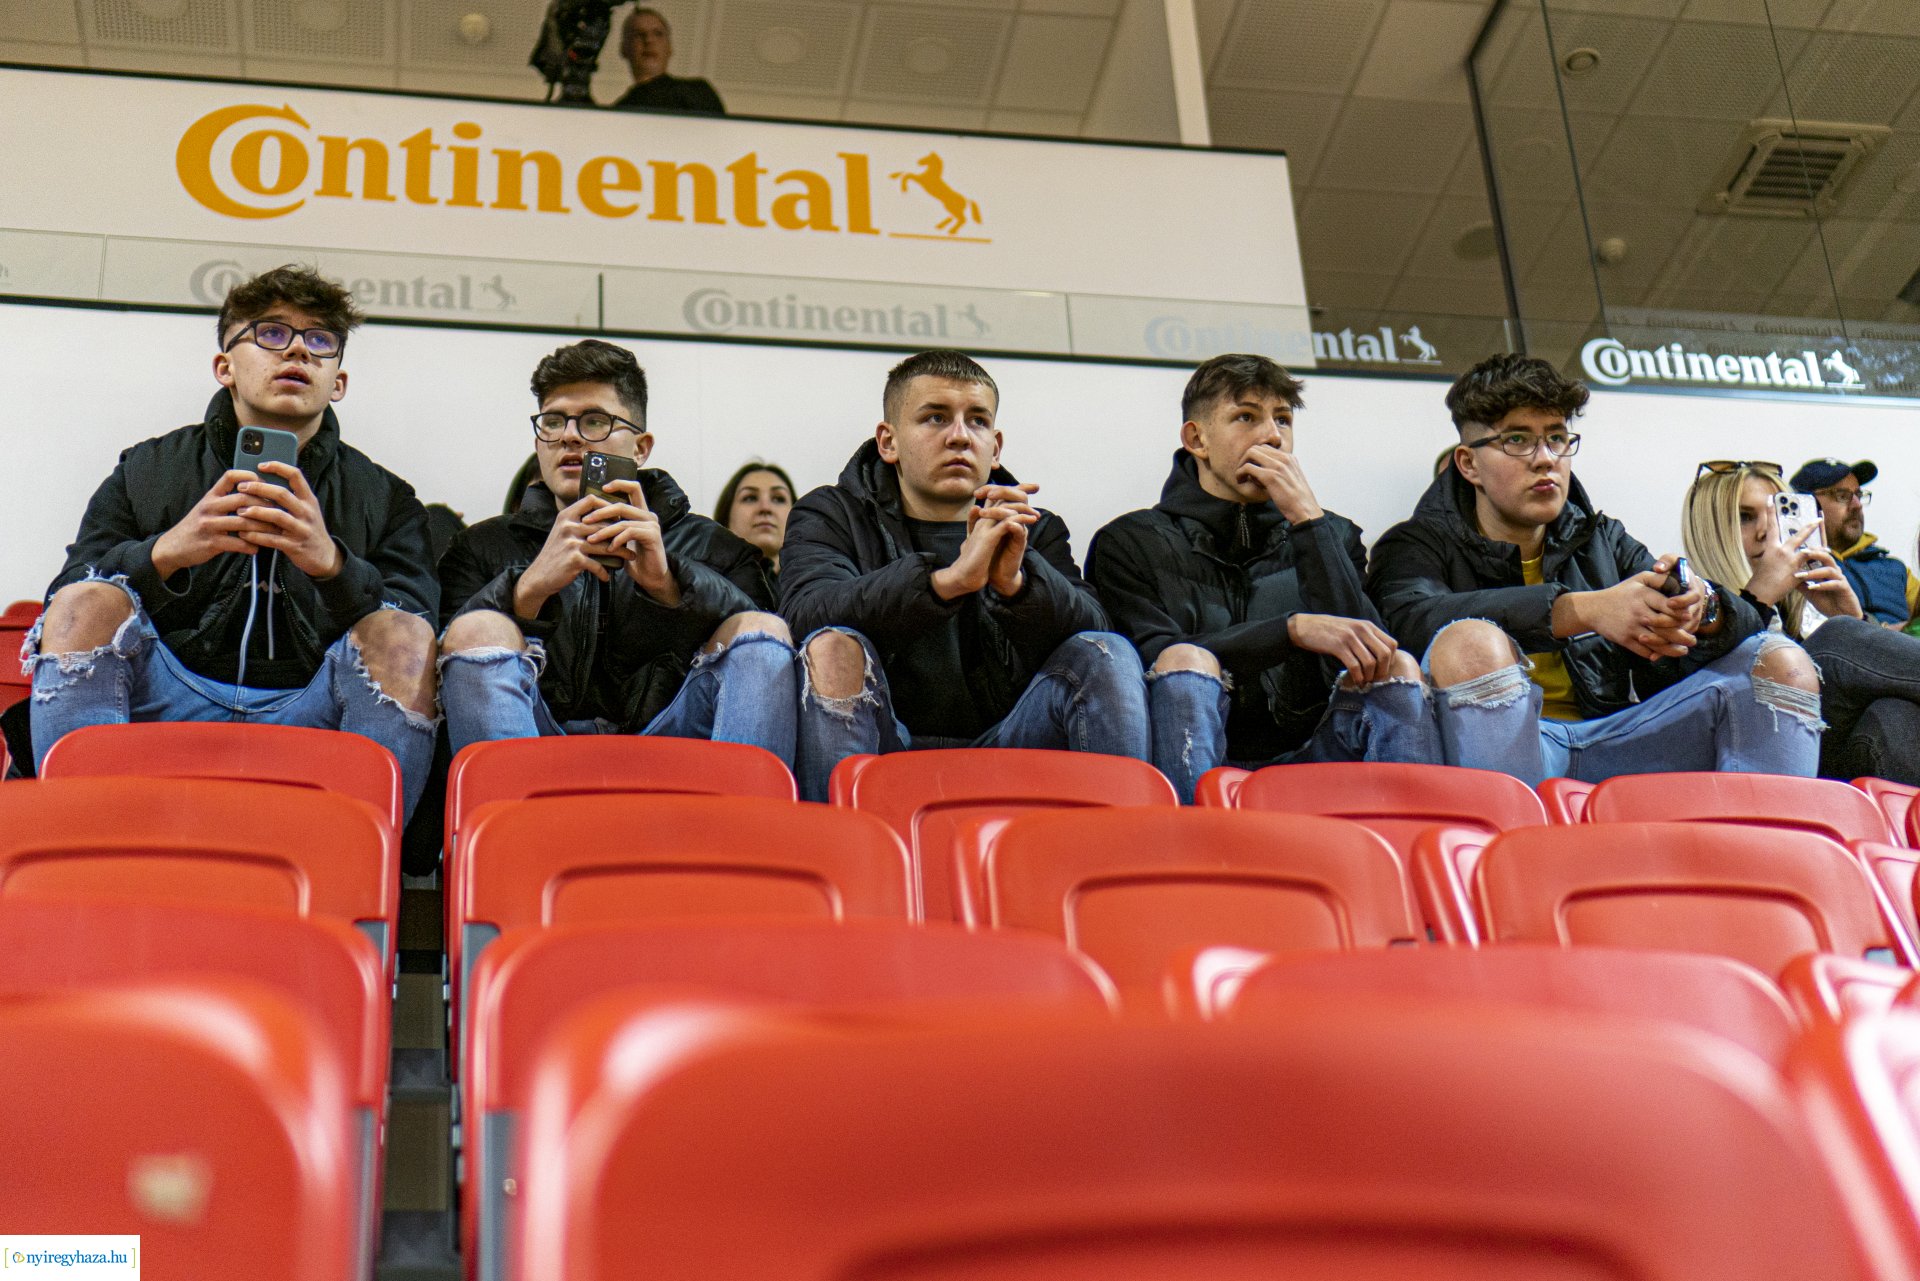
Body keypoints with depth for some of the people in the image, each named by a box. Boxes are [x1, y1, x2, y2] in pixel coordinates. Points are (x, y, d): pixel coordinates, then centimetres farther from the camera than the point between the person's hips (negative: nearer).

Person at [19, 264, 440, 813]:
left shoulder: (385, 499, 15)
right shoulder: (145, 472, 17)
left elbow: (411, 640, -1)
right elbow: (72, 607, 4)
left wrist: (332, 563, -20)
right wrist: (164, 553, -16)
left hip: (308, 710, 0)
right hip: (170, 703, 1)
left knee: (401, 634, -27)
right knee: (89, 602, -24)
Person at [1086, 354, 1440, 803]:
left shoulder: (1331, 535, 21)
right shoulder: (1132, 543, 11)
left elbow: (1361, 650, 1)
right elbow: (1155, 658, -8)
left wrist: (1307, 519, -2)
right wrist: (1294, 629, -17)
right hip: (1195, 765, -2)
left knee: (1397, 668, -20)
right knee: (1186, 658, -29)